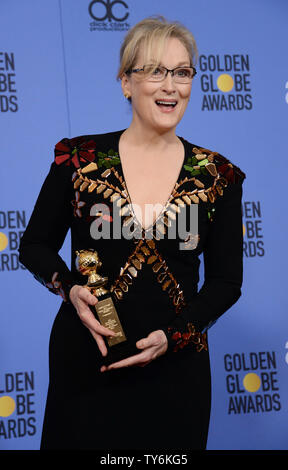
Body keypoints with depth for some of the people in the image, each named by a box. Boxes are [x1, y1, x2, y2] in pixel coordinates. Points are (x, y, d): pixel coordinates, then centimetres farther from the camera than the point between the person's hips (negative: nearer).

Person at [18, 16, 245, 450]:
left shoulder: (216, 177, 0)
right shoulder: (79, 159, -2)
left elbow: (226, 280, 4)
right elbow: (34, 245, 6)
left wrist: (172, 335, -11)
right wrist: (70, 288, -13)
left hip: (175, 369, 1)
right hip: (84, 365, -1)